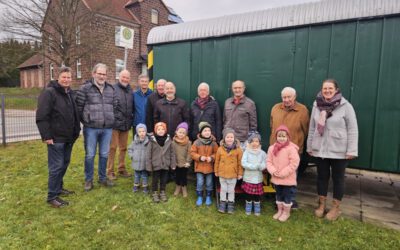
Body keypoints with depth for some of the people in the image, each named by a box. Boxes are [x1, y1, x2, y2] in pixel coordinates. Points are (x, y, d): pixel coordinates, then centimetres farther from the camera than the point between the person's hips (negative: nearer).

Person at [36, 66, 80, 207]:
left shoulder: (70, 93, 14)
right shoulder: (49, 93, -13)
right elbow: (41, 117, -18)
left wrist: (76, 131, 16)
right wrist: (46, 136, -20)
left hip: (68, 137, 8)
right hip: (56, 138, -8)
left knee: (64, 164, 17)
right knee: (56, 166, -4)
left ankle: (58, 188, 33)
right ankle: (52, 196, 7)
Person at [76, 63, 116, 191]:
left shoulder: (111, 89, 9)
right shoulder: (85, 88, -5)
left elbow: (114, 106, 15)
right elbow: (79, 107, -4)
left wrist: (110, 120, 11)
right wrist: (85, 120, 0)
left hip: (107, 128, 4)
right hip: (91, 128, -4)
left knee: (104, 154, 13)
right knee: (90, 155, 6)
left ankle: (102, 178, 28)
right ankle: (88, 180, 22)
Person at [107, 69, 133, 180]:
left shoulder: (130, 90, 12)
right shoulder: (113, 89, -8)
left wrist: (131, 120, 14)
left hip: (126, 124, 6)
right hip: (115, 123, -6)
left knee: (123, 148, 14)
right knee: (112, 148, 1)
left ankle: (122, 169, 26)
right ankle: (110, 171, 12)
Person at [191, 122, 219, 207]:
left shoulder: (213, 143, -5)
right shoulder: (197, 142, -8)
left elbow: (217, 153, 1)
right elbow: (192, 153, -5)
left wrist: (212, 158, -17)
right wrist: (200, 157, -18)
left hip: (210, 167, 1)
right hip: (199, 167, -1)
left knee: (209, 183, 12)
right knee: (199, 183, 7)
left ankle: (208, 197, 31)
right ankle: (199, 197, 25)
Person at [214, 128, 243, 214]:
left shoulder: (238, 149, -10)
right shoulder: (220, 149, -6)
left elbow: (240, 163, -5)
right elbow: (217, 161, 4)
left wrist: (240, 173, -2)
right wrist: (216, 171, 7)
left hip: (233, 174, -1)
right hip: (222, 174, 1)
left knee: (231, 190, 13)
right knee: (223, 189, 14)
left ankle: (231, 204, 28)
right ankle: (222, 203, 29)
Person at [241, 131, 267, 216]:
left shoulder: (262, 153, -3)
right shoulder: (246, 152, -6)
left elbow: (264, 165, -9)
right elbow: (243, 163, -16)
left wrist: (257, 166, -24)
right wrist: (256, 166, -19)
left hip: (258, 178, 1)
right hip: (248, 177, -1)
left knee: (257, 195, 10)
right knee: (248, 194, 10)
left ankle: (257, 209, 29)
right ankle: (248, 208, 29)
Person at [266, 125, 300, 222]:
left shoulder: (291, 148, -16)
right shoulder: (272, 148, -1)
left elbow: (294, 164, -19)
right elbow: (269, 161, 3)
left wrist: (282, 173, -20)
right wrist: (273, 171, -14)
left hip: (288, 179, -5)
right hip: (276, 178, 5)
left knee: (287, 196, 11)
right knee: (279, 195, 21)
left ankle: (286, 212, 30)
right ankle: (280, 211, 39)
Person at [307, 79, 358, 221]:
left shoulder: (345, 106, -8)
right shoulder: (317, 105, 3)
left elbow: (352, 129, -8)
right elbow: (312, 128, 8)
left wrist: (352, 150, -11)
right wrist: (309, 146, 9)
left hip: (339, 150, -3)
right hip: (319, 149, 3)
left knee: (338, 178, 10)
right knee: (322, 177, 14)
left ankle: (336, 208, 26)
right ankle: (322, 204, 30)